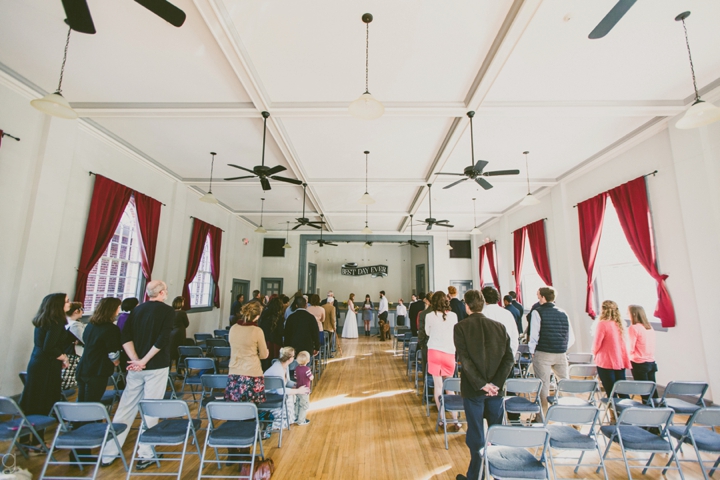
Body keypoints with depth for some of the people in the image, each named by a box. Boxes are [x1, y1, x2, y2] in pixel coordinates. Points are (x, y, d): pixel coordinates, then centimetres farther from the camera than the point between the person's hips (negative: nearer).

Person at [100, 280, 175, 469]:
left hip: (135, 367, 5)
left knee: (125, 408, 15)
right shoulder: (168, 310, -8)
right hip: (156, 367, -5)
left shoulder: (137, 309, 7)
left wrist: (136, 360, -5)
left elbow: (125, 337, -1)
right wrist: (144, 360, -10)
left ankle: (109, 453, 25)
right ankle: (146, 455, 13)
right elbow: (162, 339, -18)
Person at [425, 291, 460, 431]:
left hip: (435, 351, -2)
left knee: (438, 385, 7)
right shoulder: (453, 315, 2)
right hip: (450, 352, 2)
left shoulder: (430, 315, -5)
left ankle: (442, 418, 11)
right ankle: (455, 419, 7)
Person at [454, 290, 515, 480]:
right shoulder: (499, 327, 0)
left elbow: (465, 359, -18)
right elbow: (509, 358, -4)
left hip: (473, 388, -3)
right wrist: (496, 383, -7)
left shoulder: (461, 327, -11)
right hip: (496, 388, 4)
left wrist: (481, 384, -14)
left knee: (476, 435, 9)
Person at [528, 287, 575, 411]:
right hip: (561, 354, 4)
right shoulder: (563, 313, 7)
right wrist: (563, 348, 17)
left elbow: (534, 335, -11)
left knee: (544, 385, 3)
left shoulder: (537, 312, -8)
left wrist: (532, 351, 2)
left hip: (543, 354, -4)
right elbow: (571, 338, 8)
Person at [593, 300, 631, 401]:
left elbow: (597, 343, -12)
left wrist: (594, 353, 6)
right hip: (620, 362, 6)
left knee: (611, 392, 3)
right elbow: (623, 344, 11)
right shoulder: (620, 324, 4)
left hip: (606, 362, -6)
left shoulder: (603, 324, -15)